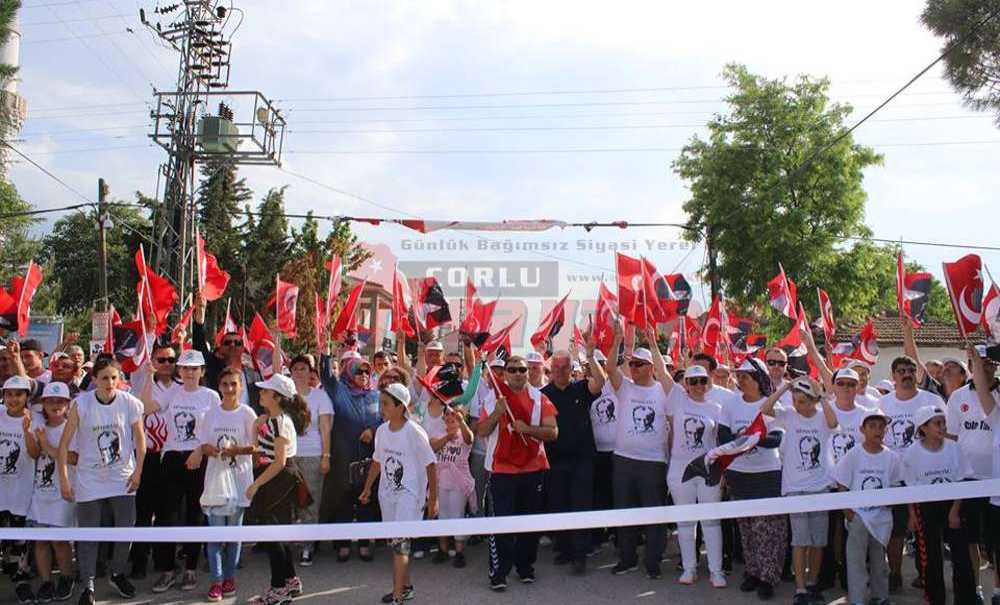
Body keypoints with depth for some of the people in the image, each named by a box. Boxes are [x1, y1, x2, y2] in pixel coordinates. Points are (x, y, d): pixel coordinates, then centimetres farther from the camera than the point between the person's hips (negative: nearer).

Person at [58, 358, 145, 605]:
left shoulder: (130, 403, -11)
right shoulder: (82, 403, -13)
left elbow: (140, 439, 1)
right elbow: (64, 443, -8)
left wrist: (138, 471, -2)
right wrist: (64, 479, -10)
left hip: (122, 477, 1)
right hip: (89, 479, -1)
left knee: (126, 529, 5)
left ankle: (118, 573, 29)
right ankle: (88, 585, 17)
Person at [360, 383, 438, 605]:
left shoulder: (414, 433, -17)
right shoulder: (382, 430, 2)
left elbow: (430, 465, -13)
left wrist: (433, 499, -12)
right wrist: (367, 489, 20)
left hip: (409, 495, -7)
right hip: (387, 494, 7)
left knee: (399, 543, -14)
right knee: (396, 543, 15)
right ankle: (406, 586, 32)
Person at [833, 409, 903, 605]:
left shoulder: (891, 457, -1)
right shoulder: (853, 455, -7)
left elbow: (895, 486, 8)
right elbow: (842, 486, -3)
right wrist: (848, 512, -9)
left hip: (882, 517, 2)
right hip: (858, 515, -2)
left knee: (879, 559, 15)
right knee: (856, 559, -3)